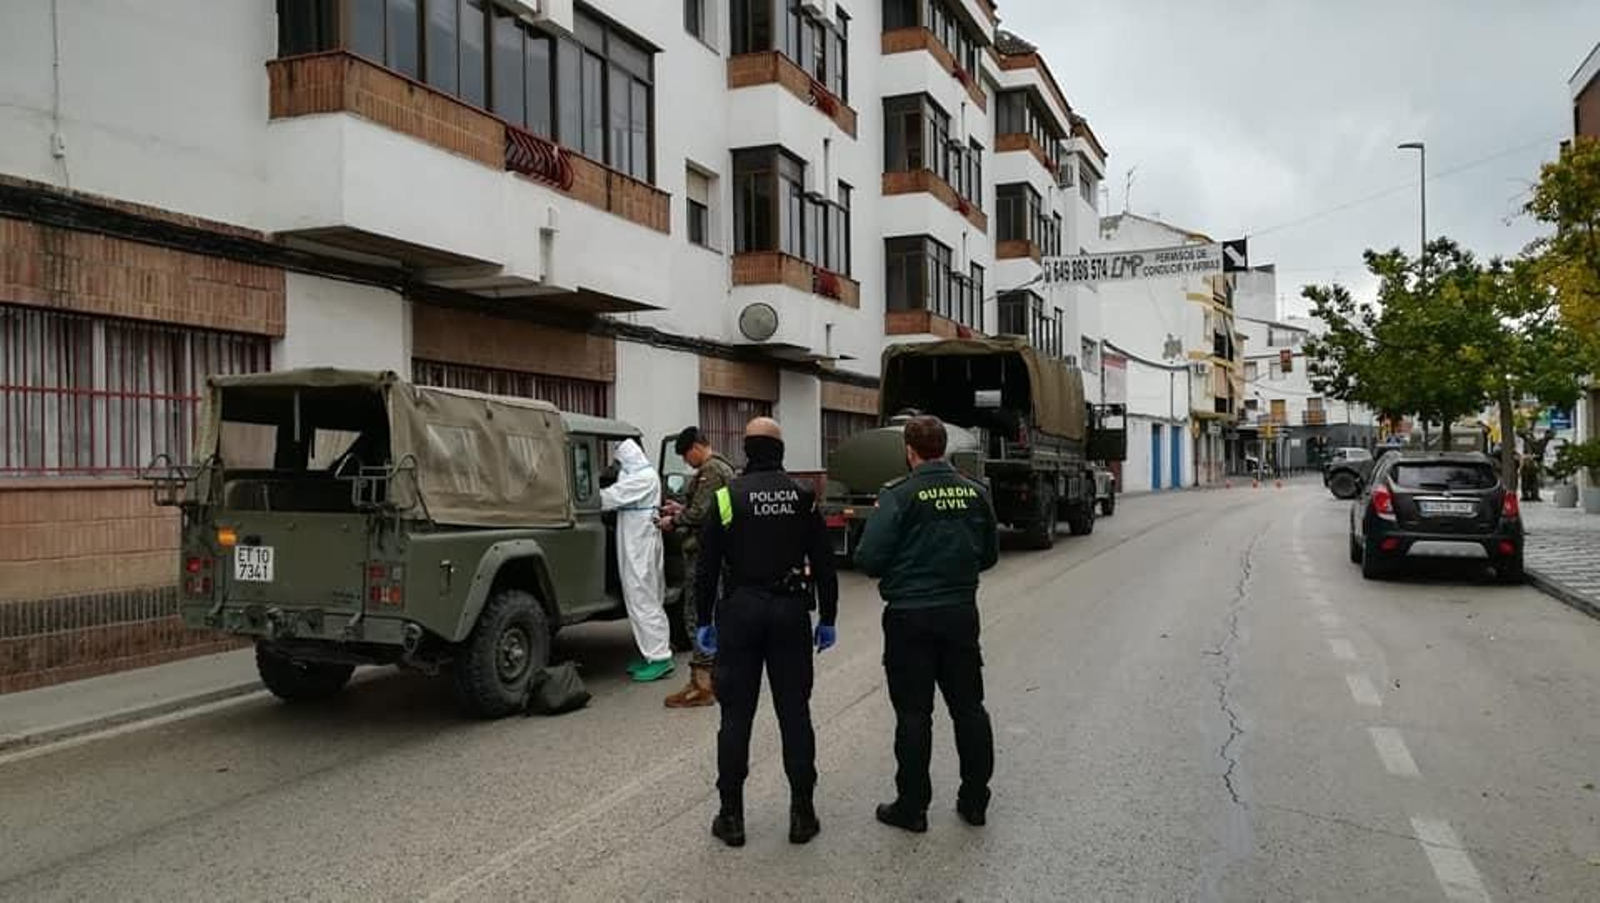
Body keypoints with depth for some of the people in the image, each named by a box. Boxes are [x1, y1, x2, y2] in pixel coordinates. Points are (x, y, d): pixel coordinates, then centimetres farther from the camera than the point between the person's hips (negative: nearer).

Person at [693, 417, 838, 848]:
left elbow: (707, 566, -3)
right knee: (794, 713, 8)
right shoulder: (803, 498, 2)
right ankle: (802, 813, 11)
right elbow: (824, 564, 2)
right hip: (791, 613, 1)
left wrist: (704, 620, 5)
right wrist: (827, 618, 10)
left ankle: (731, 816, 11)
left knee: (736, 715, 6)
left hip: (740, 612, -1)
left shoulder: (727, 497, -3)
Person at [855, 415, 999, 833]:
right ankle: (975, 800, 23)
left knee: (913, 713, 4)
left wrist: (895, 575, 5)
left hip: (910, 615, -4)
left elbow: (869, 559, -16)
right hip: (961, 612, 4)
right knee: (969, 706, 14)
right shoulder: (975, 493, 2)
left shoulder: (899, 495, -14)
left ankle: (912, 806, 12)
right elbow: (989, 554, 11)